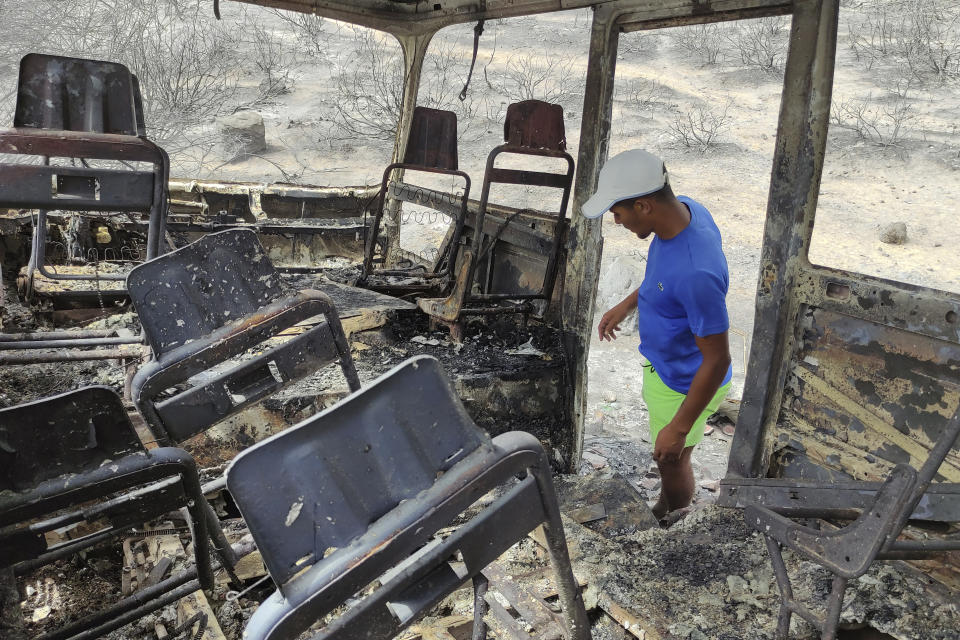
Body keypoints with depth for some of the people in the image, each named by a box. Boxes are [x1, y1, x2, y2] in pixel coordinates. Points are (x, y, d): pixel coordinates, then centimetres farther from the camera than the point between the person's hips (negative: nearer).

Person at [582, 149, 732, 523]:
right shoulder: (685, 209, -14)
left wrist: (679, 429, -24)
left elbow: (717, 360, -31)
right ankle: (667, 505, 59)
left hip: (685, 385, -8)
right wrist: (627, 304, 14)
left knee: (671, 459, 19)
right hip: (665, 362, 8)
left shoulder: (696, 272, -41)